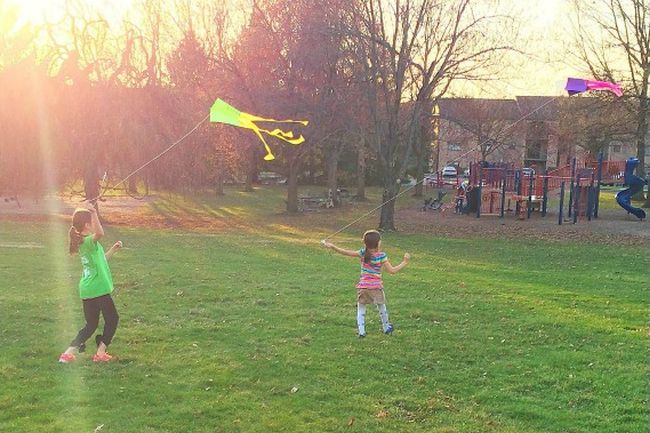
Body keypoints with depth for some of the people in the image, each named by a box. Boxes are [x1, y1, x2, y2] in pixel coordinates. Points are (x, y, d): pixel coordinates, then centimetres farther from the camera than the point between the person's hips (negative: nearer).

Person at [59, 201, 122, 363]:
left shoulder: (83, 242, 13)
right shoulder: (88, 241, -17)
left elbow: (101, 259, 26)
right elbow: (100, 233, -43)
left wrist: (113, 249, 18)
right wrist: (94, 212, -46)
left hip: (87, 290, 9)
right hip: (98, 289, -9)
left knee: (91, 325, 17)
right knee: (112, 319, 9)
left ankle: (68, 353, 9)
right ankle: (100, 353, 10)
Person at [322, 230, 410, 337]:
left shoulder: (363, 253, -3)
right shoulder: (381, 256, -10)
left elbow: (346, 252, -4)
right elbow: (392, 270, -11)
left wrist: (332, 247, 3)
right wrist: (404, 262, 0)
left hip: (362, 286, 1)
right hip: (376, 287, -1)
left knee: (360, 309, 10)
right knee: (382, 308, 20)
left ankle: (361, 331, -1)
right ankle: (386, 328, 36)